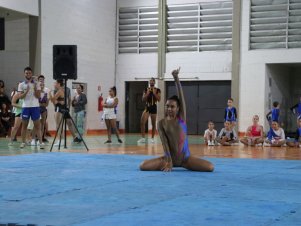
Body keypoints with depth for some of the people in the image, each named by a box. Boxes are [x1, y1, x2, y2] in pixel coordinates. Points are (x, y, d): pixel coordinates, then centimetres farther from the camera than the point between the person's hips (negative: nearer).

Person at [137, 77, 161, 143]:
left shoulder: (157, 90, 1)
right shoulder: (146, 90, 6)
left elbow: (159, 99, -8)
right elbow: (143, 99, 1)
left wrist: (154, 93, -15)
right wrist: (147, 93, -11)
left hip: (154, 107, -1)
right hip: (147, 107, 1)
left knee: (153, 124, 4)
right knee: (142, 122, -10)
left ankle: (152, 138, 14)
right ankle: (143, 138, -3)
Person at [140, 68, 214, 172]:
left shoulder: (181, 117, 0)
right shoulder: (161, 123, -1)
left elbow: (181, 96, -10)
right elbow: (164, 143, -9)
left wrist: (176, 78, -19)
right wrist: (169, 161, -20)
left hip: (185, 158, 1)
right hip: (170, 157, 0)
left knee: (210, 167, -20)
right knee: (143, 166, -19)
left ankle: (181, 165, 7)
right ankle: (170, 164, 8)